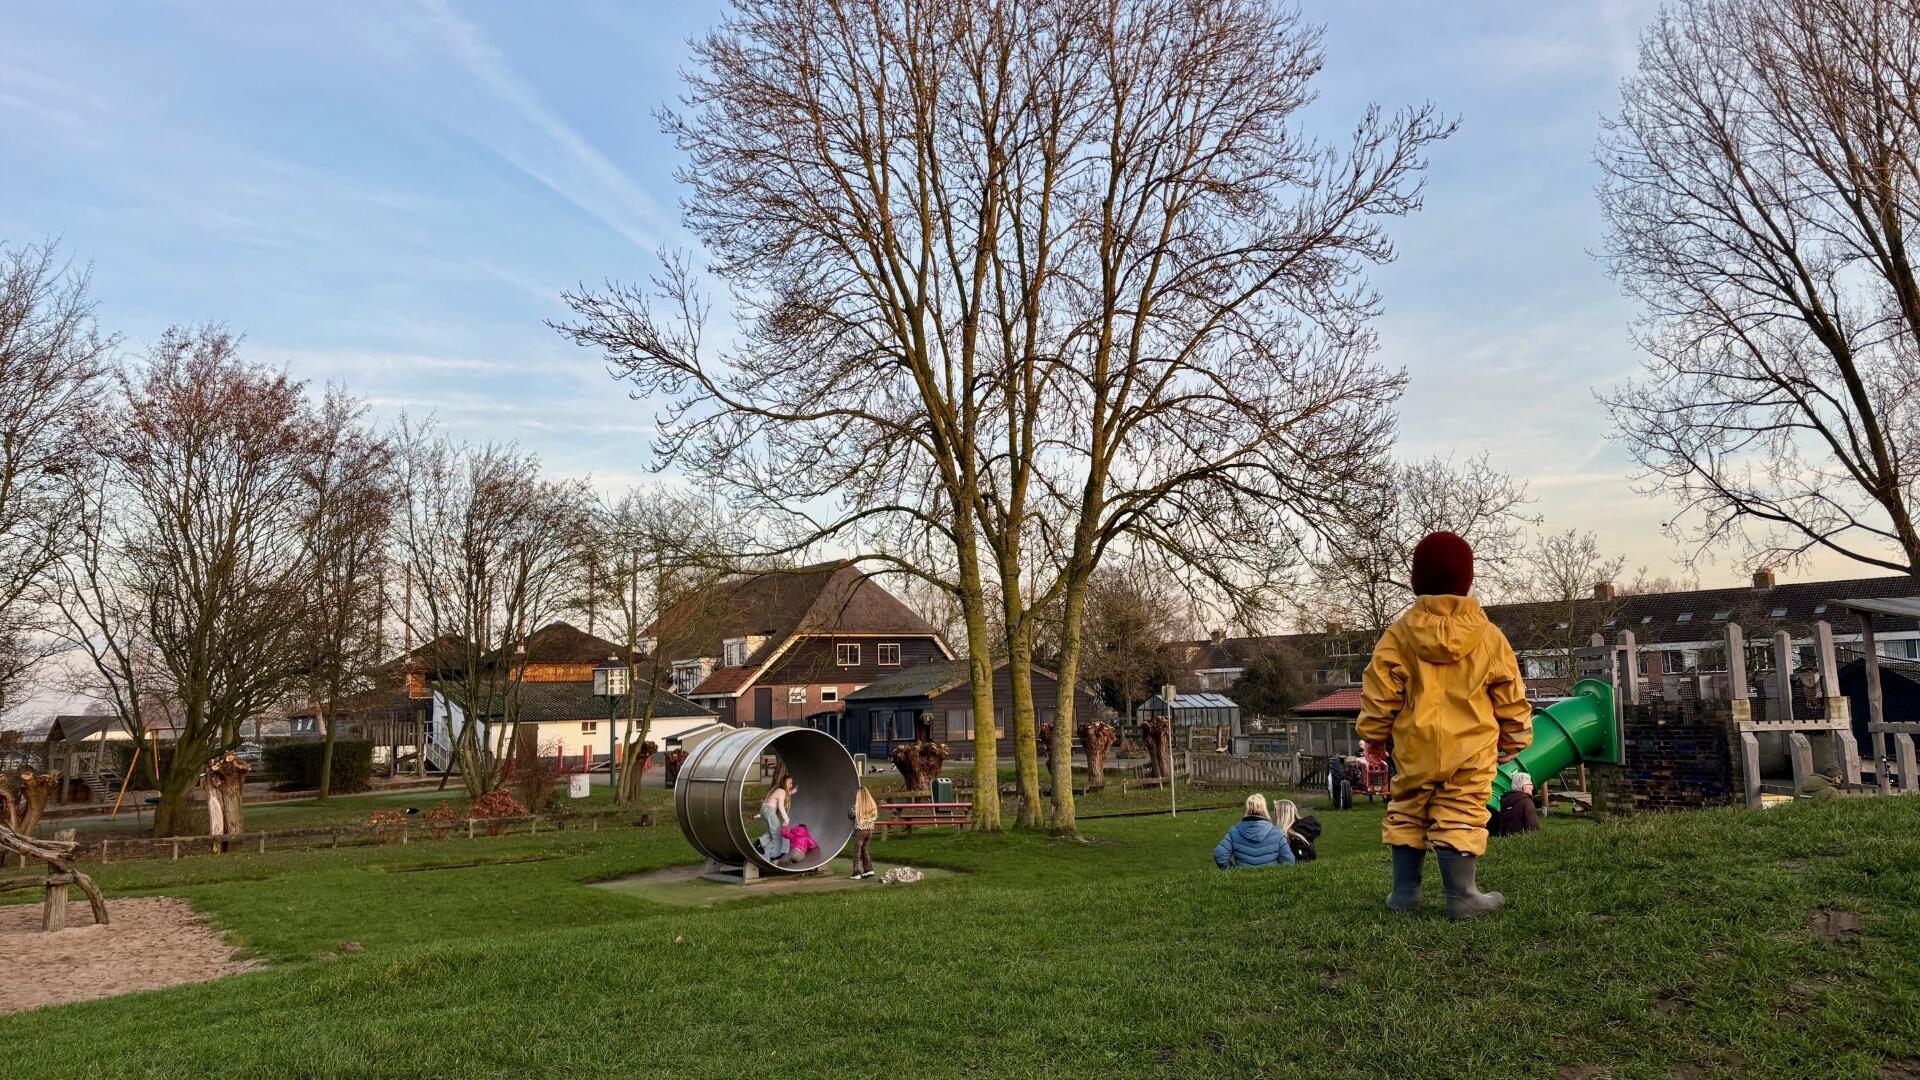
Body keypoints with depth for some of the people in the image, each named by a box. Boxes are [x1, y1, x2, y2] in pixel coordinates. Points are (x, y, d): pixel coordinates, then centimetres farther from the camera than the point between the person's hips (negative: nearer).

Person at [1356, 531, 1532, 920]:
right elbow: (1510, 697, 7)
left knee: (1407, 814, 12)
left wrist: (1374, 736, 9)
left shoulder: (1400, 633, -2)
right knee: (1460, 817, 1)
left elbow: (1379, 691, -2)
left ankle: (1404, 892, 17)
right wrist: (1512, 741, 20)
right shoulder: (1489, 636, 0)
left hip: (1415, 747, 1)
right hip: (1470, 748, -1)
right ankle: (1462, 895, 2)